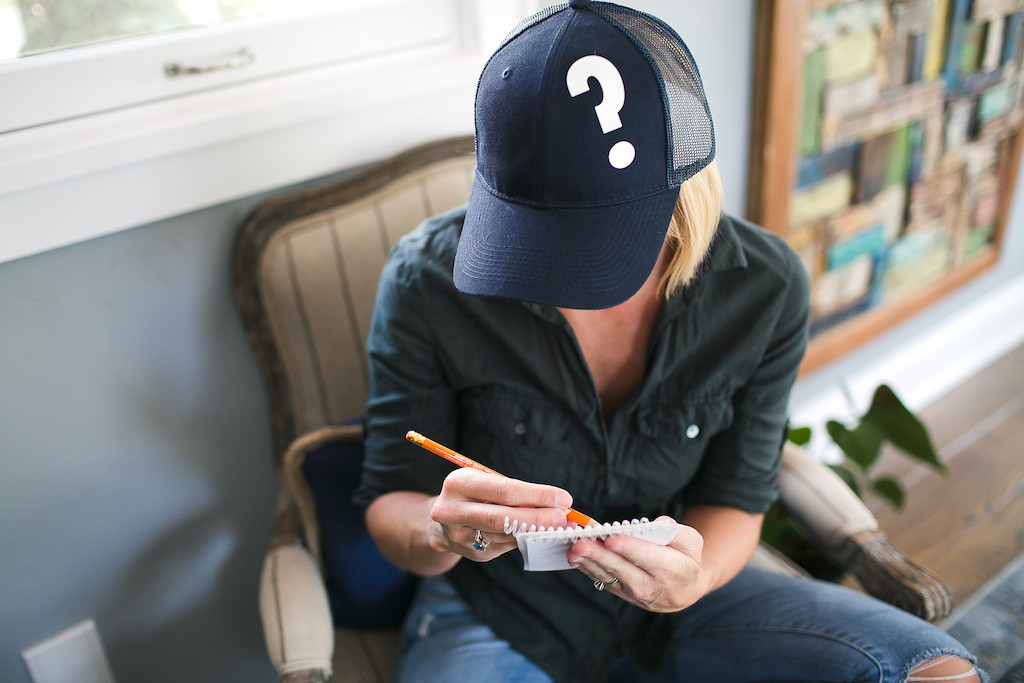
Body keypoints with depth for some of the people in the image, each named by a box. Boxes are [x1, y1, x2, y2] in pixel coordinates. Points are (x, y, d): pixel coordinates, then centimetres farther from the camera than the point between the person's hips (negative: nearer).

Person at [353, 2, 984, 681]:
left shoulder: (766, 289, -14)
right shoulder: (428, 279, -20)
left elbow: (734, 498, -5)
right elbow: (390, 504, -10)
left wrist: (691, 575, -28)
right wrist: (441, 532, -34)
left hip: (670, 605, 3)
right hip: (495, 616, -2)